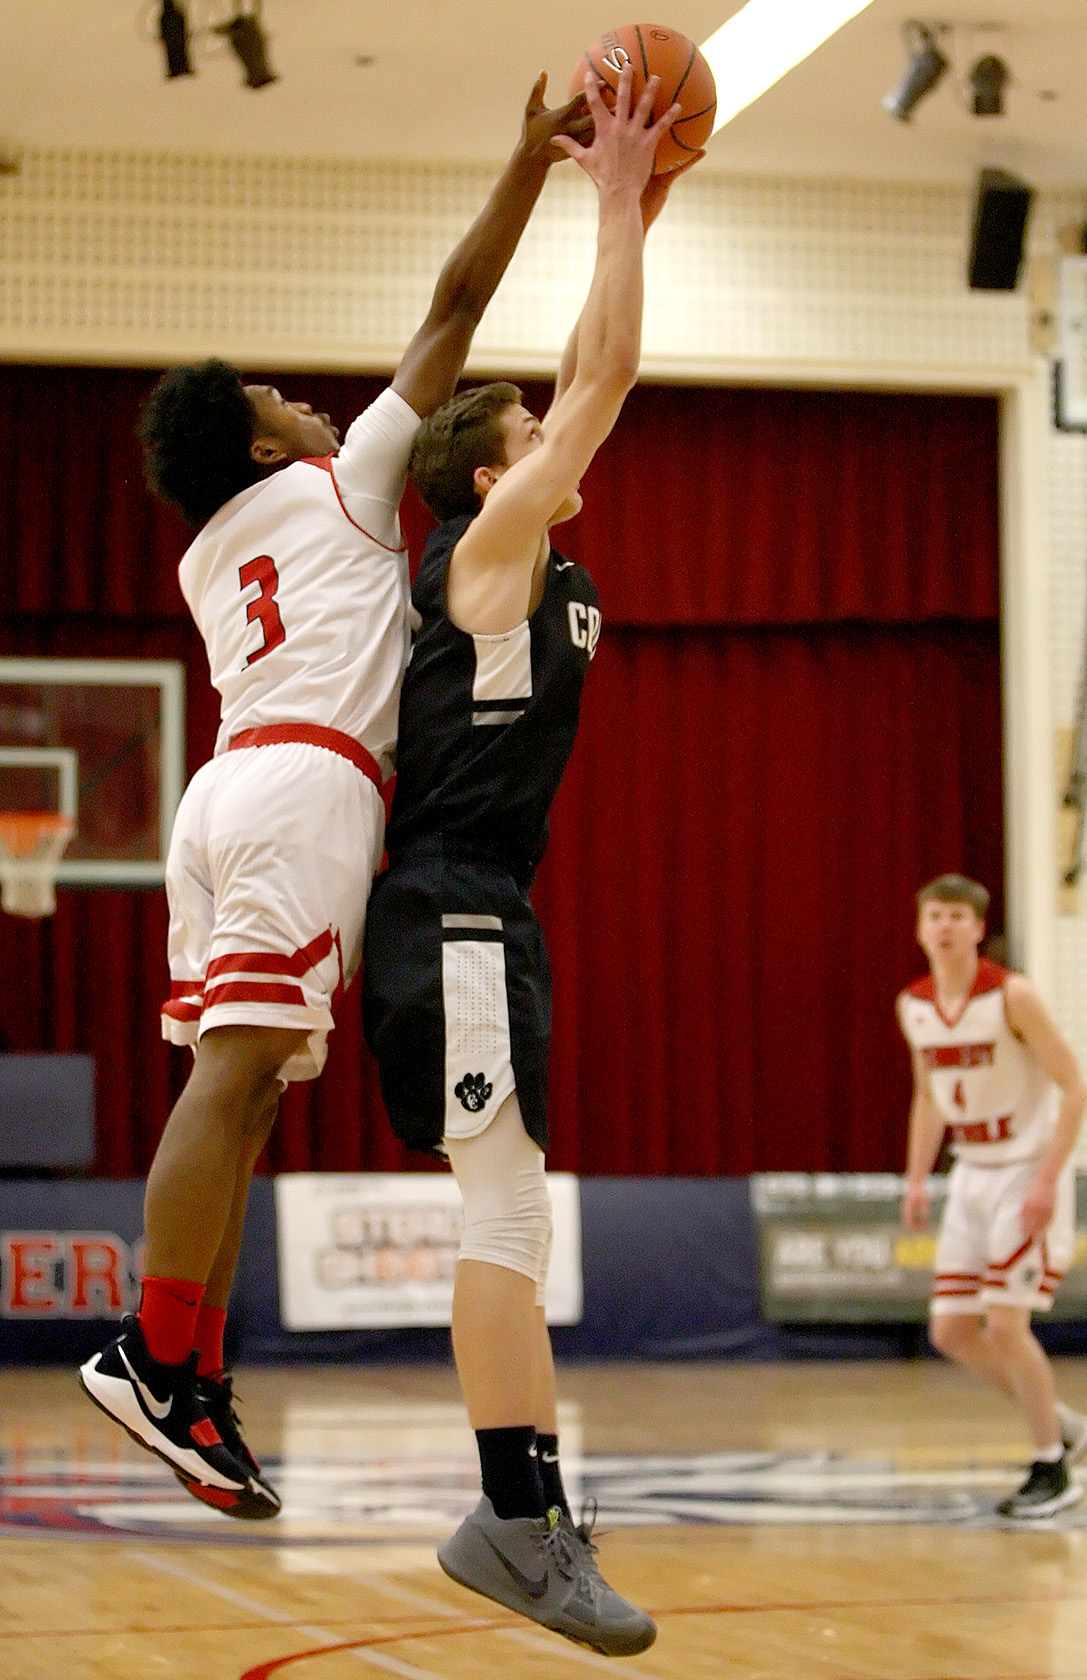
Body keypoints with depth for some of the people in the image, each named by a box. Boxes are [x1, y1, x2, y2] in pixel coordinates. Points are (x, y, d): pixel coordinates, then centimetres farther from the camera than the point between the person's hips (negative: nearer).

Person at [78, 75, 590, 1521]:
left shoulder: (211, 559, 28)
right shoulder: (337, 482, 11)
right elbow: (454, 306, 10)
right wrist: (533, 159, 15)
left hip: (228, 789, 8)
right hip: (310, 785, -8)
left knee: (236, 1087, 3)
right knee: (237, 1073, -14)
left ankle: (196, 1382, -3)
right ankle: (155, 1352, -21)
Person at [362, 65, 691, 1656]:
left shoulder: (528, 562, 18)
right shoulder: (489, 548, -5)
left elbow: (591, 383, 25)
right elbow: (603, 382, -9)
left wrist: (636, 221, 22)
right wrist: (614, 201, -3)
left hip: (484, 911, 10)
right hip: (454, 912, -10)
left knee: (514, 1210, 8)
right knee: (504, 1207, -15)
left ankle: (534, 1511, 10)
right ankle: (518, 1514, -19)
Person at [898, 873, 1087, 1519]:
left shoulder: (1012, 996, -17)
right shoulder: (914, 1006, 3)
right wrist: (917, 1180, 9)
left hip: (1029, 1173, -7)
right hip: (972, 1175, 7)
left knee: (1005, 1325, -13)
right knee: (952, 1330, 4)